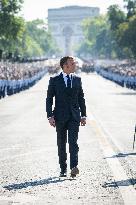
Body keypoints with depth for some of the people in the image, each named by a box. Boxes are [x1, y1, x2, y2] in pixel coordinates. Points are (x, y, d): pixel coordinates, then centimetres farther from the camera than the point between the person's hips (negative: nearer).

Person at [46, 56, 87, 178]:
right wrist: (50, 116, -9)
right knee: (61, 144, 6)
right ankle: (63, 169, 15)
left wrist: (83, 115, 9)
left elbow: (81, 98, 13)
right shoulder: (54, 80, 0)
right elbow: (49, 99, -1)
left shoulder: (77, 79, 8)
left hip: (74, 116, 1)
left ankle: (74, 167, -21)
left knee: (73, 142, -12)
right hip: (60, 116, -1)